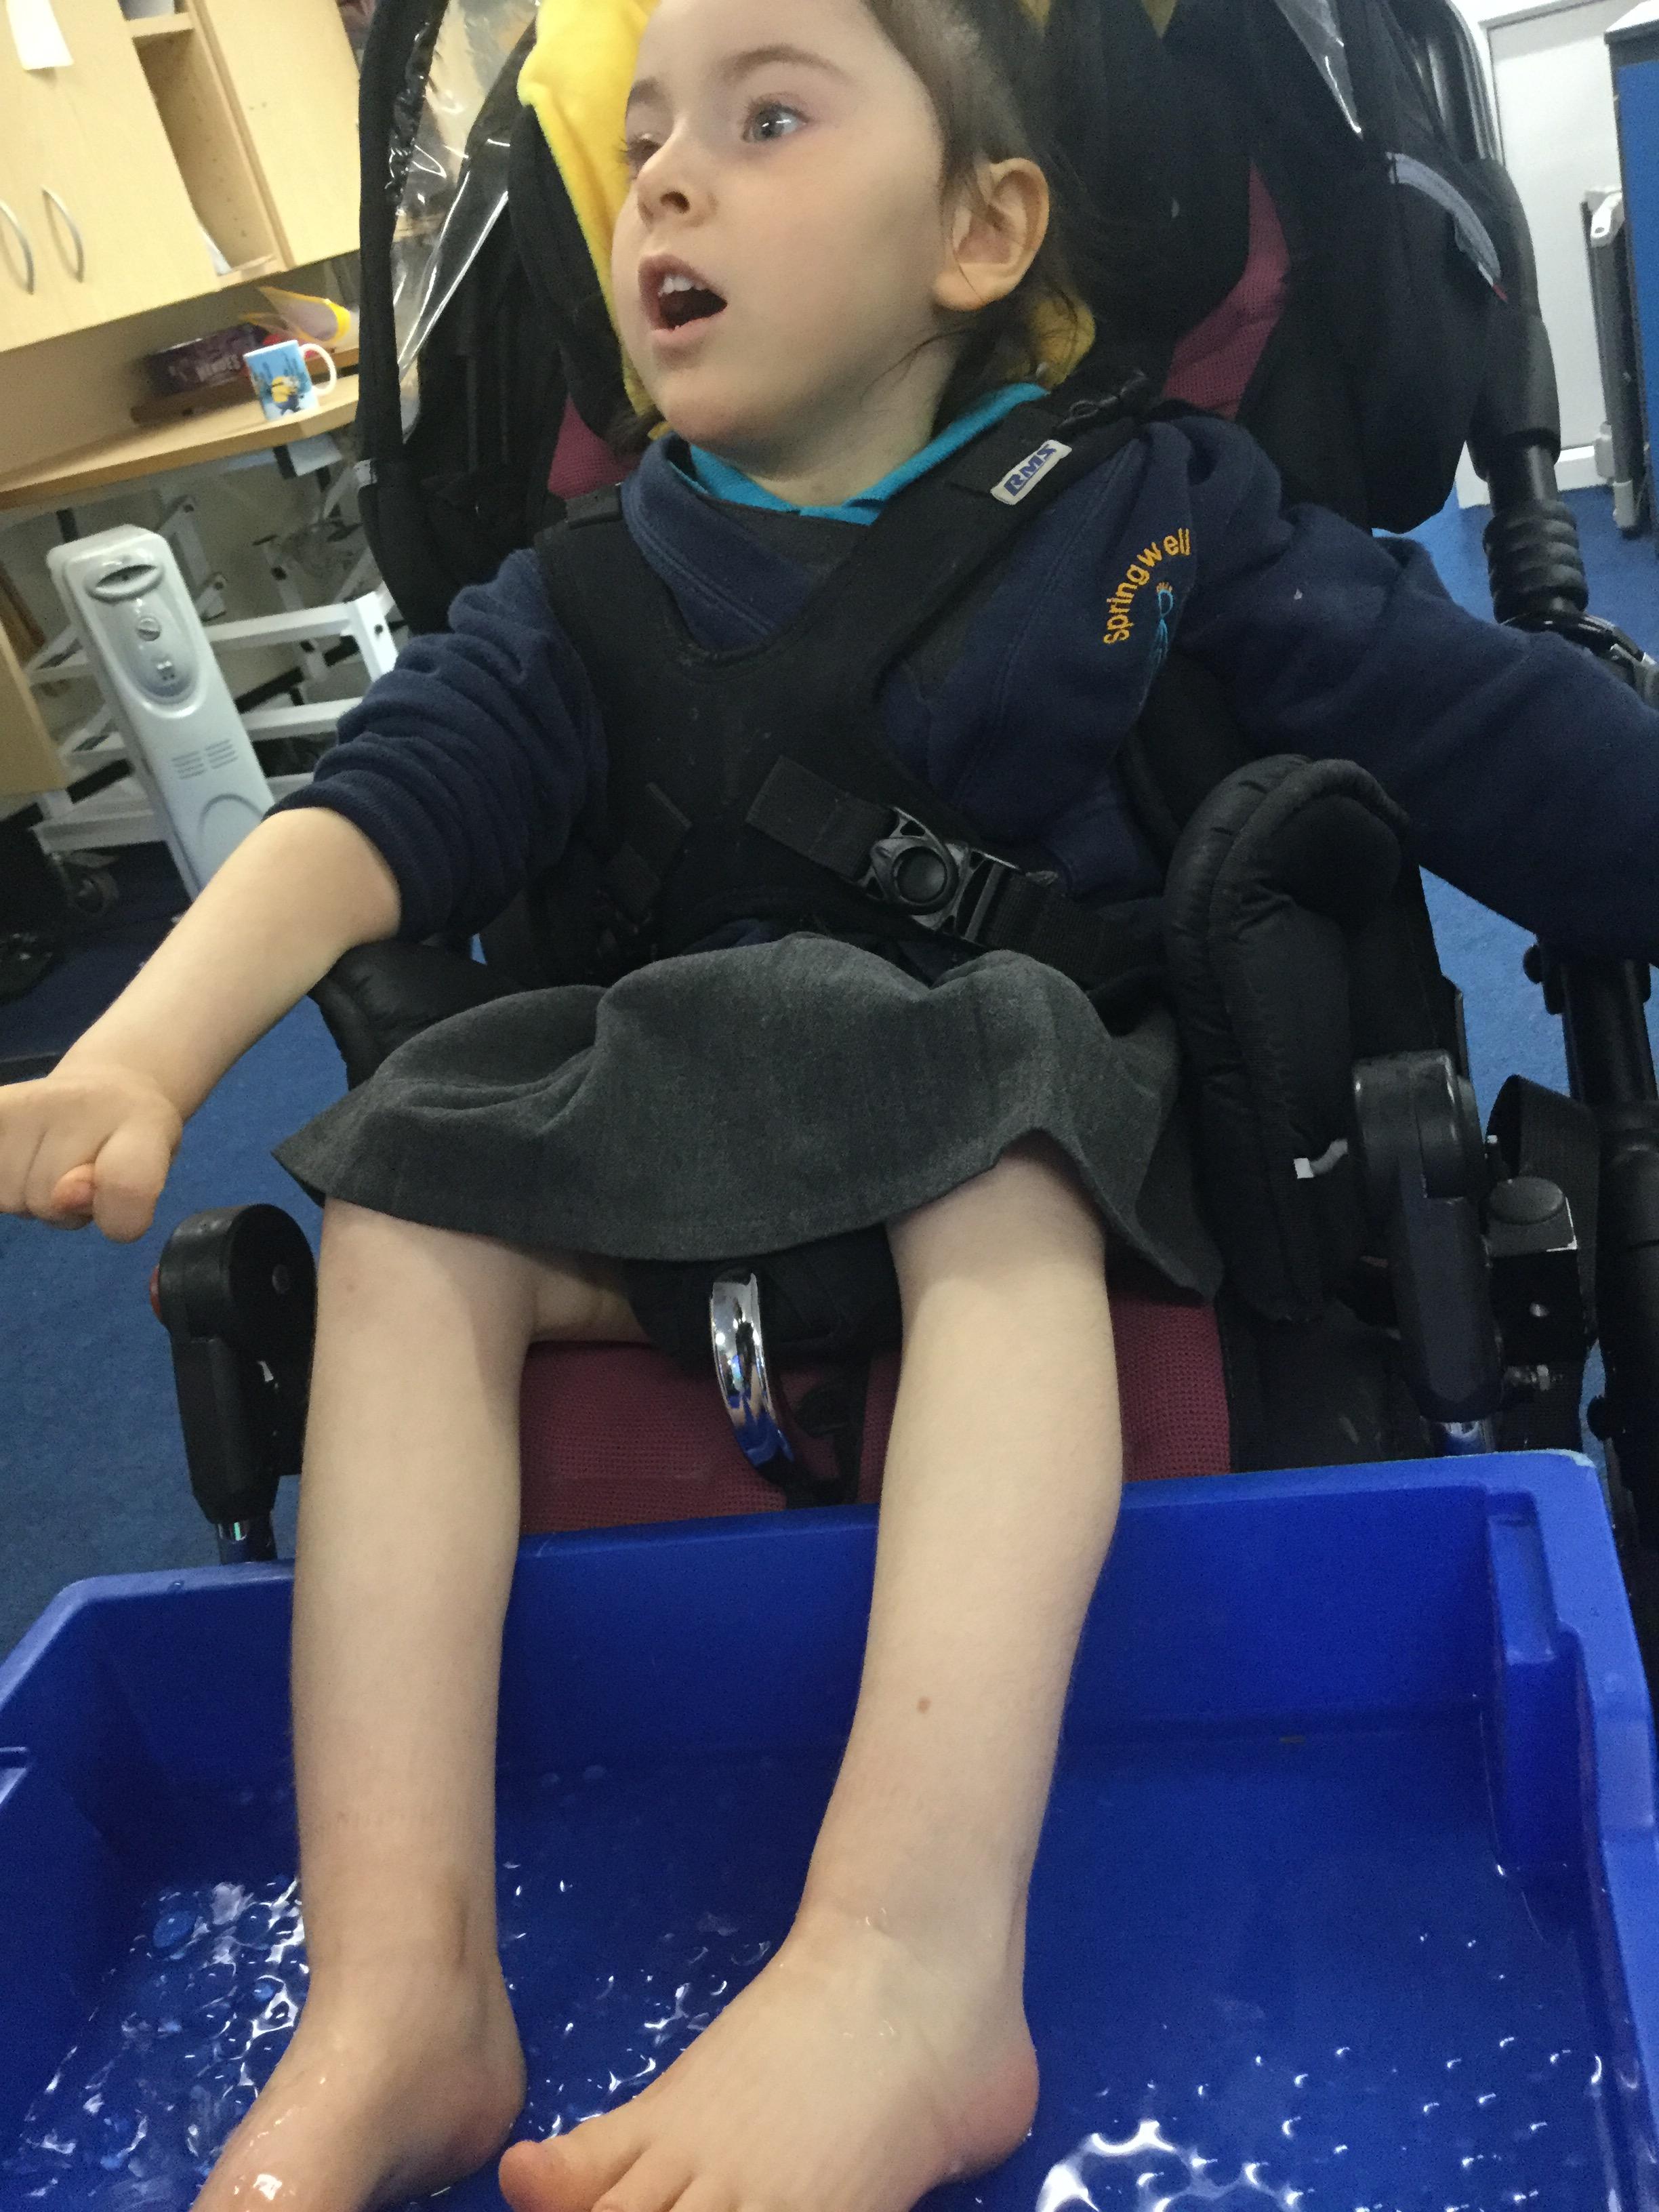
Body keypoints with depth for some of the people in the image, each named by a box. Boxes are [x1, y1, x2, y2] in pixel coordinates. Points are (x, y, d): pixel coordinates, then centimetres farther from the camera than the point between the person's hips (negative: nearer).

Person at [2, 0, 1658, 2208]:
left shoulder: (1151, 509, -1)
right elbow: (388, 796, -8)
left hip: (1068, 1121, -2)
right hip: (701, 1143, 3)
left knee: (993, 1155, -34)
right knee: (402, 1210, -19)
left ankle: (915, 1953, -46)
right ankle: (396, 1987, -28)